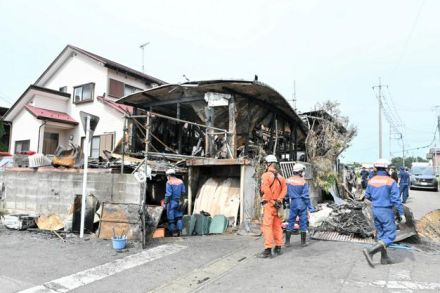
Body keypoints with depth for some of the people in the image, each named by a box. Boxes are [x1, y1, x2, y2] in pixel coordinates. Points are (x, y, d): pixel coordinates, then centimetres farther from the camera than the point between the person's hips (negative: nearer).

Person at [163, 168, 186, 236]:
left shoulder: (169, 182, -13)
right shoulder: (180, 181, 3)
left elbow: (168, 194, -17)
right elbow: (183, 192, 6)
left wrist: (165, 203, -9)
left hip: (171, 202, -5)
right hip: (178, 202, 5)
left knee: (171, 218, 6)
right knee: (179, 217, 15)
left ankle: (172, 233, 11)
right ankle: (179, 231, 11)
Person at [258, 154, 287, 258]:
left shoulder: (266, 175, -10)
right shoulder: (280, 176, 12)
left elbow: (266, 190, -21)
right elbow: (284, 189, 5)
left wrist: (272, 201, -13)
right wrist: (278, 200, -3)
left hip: (269, 204, -7)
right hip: (278, 205, 7)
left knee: (267, 226, -5)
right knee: (277, 226, 14)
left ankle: (268, 250, -6)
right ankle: (278, 248, 22)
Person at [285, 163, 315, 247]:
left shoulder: (288, 181, -1)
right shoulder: (303, 182, -11)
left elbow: (286, 194, 5)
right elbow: (305, 196, -11)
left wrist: (288, 202, 21)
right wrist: (310, 207, -4)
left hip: (293, 203, 3)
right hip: (302, 204, -3)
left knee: (290, 222, 10)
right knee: (303, 223, 7)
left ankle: (287, 242, 11)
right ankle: (303, 242, 14)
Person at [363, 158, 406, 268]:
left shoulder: (371, 180, 1)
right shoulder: (391, 181, -15)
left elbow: (367, 196, 9)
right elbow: (396, 199, -16)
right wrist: (402, 214, -9)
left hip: (375, 210, 6)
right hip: (386, 211, -6)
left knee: (381, 234, 19)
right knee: (390, 236, 1)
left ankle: (384, 257, 25)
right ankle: (370, 251, -15)